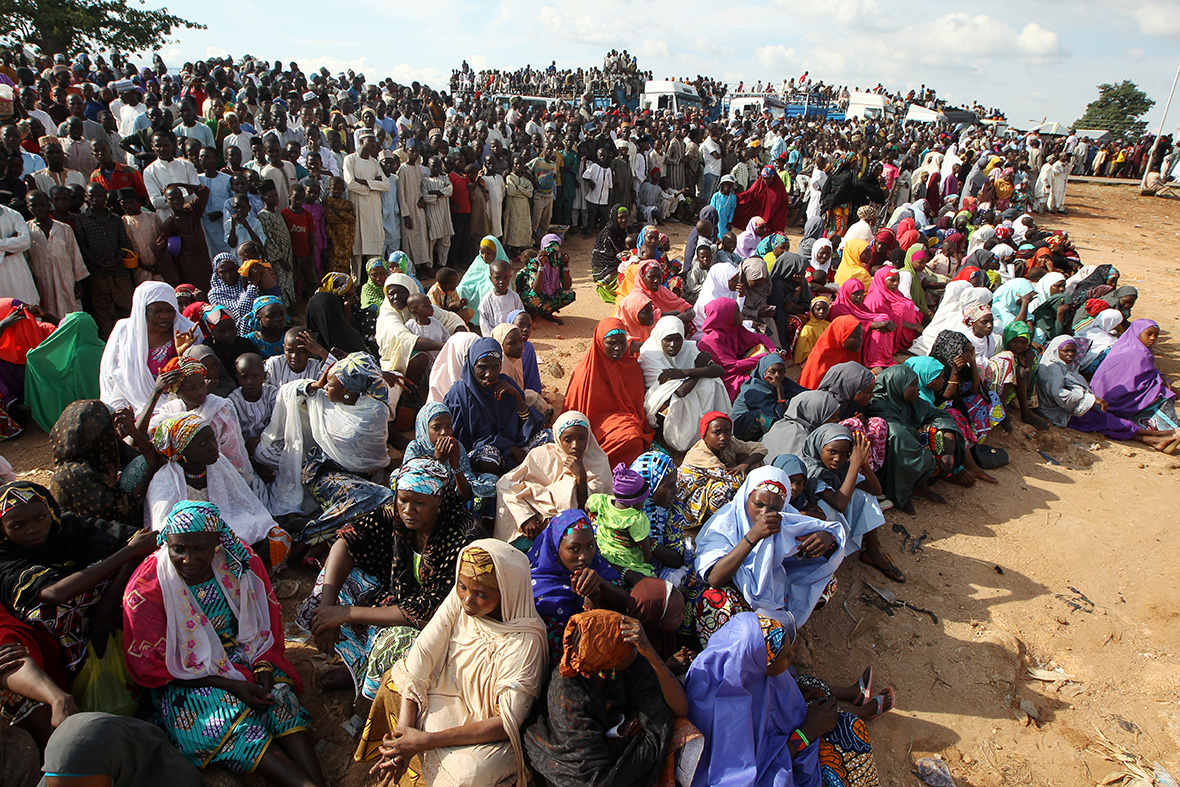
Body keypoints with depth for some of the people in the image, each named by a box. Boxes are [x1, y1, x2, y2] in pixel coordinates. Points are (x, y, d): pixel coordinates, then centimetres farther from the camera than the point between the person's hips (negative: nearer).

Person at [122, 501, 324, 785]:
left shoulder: (240, 563, -9)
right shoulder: (146, 589, -17)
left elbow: (266, 622, 5)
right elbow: (155, 666, -12)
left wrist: (263, 666, -15)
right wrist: (231, 685, -20)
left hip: (242, 656, 3)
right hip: (183, 679, -3)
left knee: (281, 701, -25)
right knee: (230, 724, -29)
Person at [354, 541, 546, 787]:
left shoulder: (526, 641, -28)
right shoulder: (458, 601, -15)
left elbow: (507, 722, -25)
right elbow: (417, 662, -14)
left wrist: (427, 741, -27)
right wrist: (403, 729, -25)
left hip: (491, 732, -5)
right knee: (394, 682, -15)